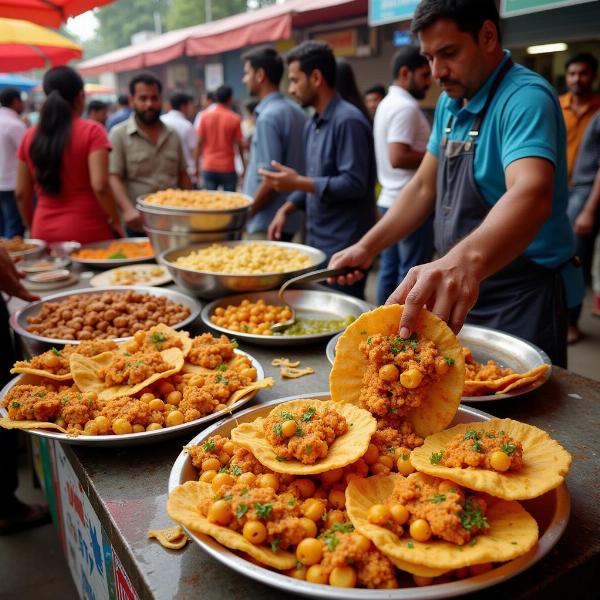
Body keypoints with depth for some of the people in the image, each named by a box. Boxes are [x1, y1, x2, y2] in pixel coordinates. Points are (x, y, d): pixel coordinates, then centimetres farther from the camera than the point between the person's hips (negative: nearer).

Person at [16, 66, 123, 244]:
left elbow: (21, 193, 7)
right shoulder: (92, 131, -8)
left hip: (45, 233, 5)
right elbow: (100, 186, -18)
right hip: (88, 232, -4)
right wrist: (115, 222, -6)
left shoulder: (30, 136, 5)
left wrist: (33, 229, 19)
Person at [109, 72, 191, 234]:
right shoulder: (119, 134, -2)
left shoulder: (172, 135, 12)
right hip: (137, 226, -4)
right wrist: (128, 209, -27)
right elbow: (114, 178, -11)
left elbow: (182, 175, 17)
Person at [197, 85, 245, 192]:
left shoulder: (205, 116, 2)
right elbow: (239, 144, -2)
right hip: (227, 167, -2)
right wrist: (244, 166, 9)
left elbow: (199, 142, 2)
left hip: (209, 167, 3)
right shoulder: (235, 119, -5)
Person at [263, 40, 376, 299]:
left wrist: (297, 183, -20)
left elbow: (354, 184, -22)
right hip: (317, 242, 9)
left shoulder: (348, 120, -16)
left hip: (343, 246, -9)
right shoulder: (312, 125, 13)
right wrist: (286, 209, 5)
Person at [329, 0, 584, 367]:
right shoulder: (450, 102, 6)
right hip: (461, 291, 8)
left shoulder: (525, 98, -20)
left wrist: (466, 260, -57)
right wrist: (367, 247, 0)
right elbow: (424, 187, 11)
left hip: (520, 299, -8)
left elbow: (532, 195, -38)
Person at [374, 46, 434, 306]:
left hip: (390, 201, 10)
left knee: (389, 269, 13)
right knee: (412, 274, -4)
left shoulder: (387, 103, 17)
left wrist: (430, 152, 14)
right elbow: (398, 157, -23)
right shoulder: (406, 107, -14)